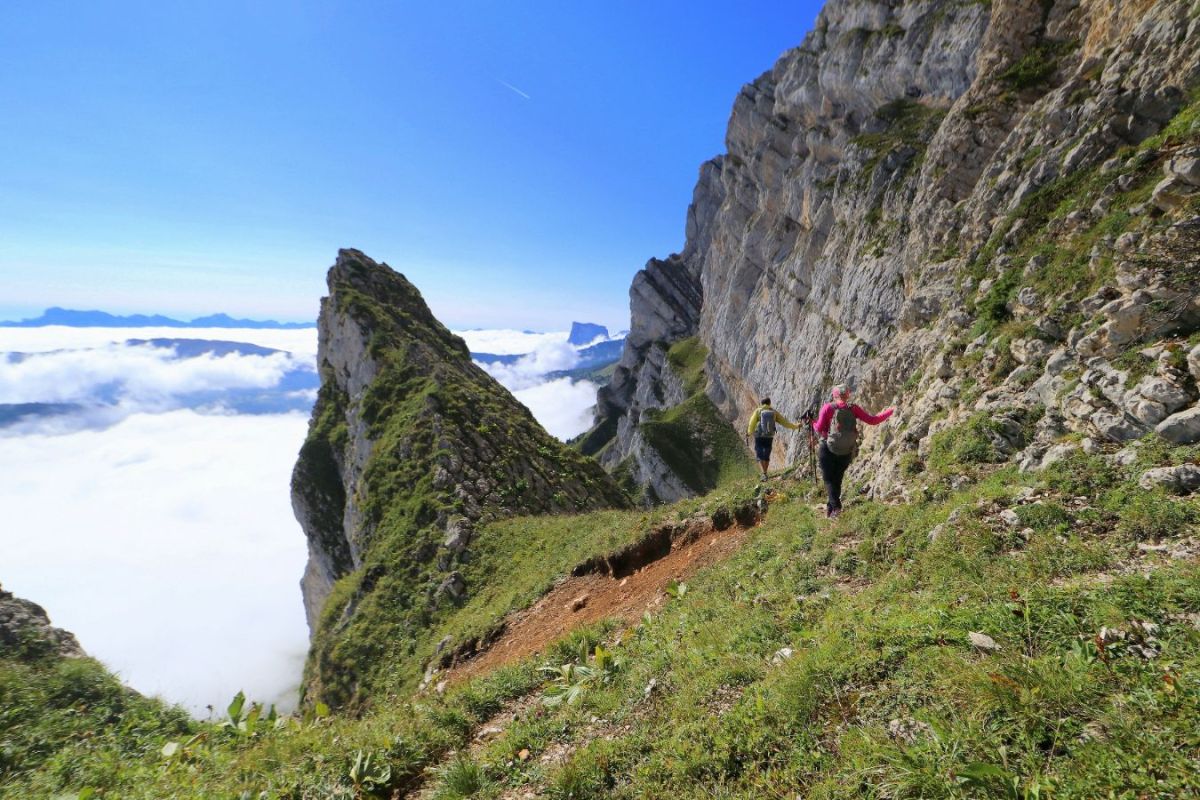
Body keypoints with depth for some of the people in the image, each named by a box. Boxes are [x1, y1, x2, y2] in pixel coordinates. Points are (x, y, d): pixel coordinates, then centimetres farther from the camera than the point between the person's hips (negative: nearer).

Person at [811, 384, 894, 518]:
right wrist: (890, 411, 12)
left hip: (828, 450, -3)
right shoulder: (853, 408, -2)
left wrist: (812, 424, 9)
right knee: (837, 479, 18)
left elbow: (819, 428, -13)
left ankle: (835, 506, -12)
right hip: (847, 452, 3)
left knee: (828, 479, 6)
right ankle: (830, 507, 23)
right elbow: (872, 420, -1)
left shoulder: (828, 408, -9)